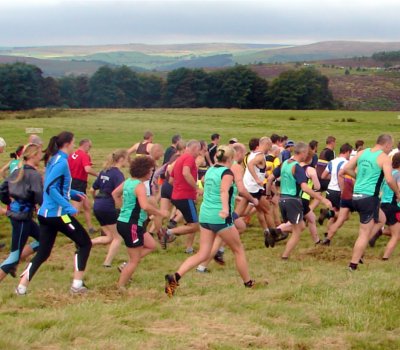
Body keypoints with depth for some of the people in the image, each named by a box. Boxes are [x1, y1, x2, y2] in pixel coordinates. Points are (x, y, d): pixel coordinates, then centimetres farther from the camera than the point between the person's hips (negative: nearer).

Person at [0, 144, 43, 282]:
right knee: (15, 254, -1)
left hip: (15, 213, 9)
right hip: (22, 217, -9)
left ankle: (13, 263, 18)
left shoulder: (18, 172, 8)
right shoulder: (34, 175, -17)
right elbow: (40, 198, -22)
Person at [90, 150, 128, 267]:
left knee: (110, 237, 16)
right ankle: (107, 263, 0)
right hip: (108, 208, -8)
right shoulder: (118, 174, -11)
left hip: (97, 206, 8)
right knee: (117, 237, 5)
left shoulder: (104, 171, 13)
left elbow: (93, 190, 18)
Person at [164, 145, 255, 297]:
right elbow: (224, 191, -28)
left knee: (202, 254, 4)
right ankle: (248, 283, 22)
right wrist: (225, 209, -44)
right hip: (221, 217, -7)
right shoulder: (227, 172, -9)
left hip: (205, 215, 7)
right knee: (239, 250, 12)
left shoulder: (209, 171, 14)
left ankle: (175, 277, -13)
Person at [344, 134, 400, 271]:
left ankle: (360, 250, 17)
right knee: (365, 233, 0)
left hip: (356, 196, 8)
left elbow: (347, 169, 10)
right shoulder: (384, 158, -8)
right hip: (369, 197, -8)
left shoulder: (362, 153, 10)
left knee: (381, 219, 27)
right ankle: (353, 265, 1)